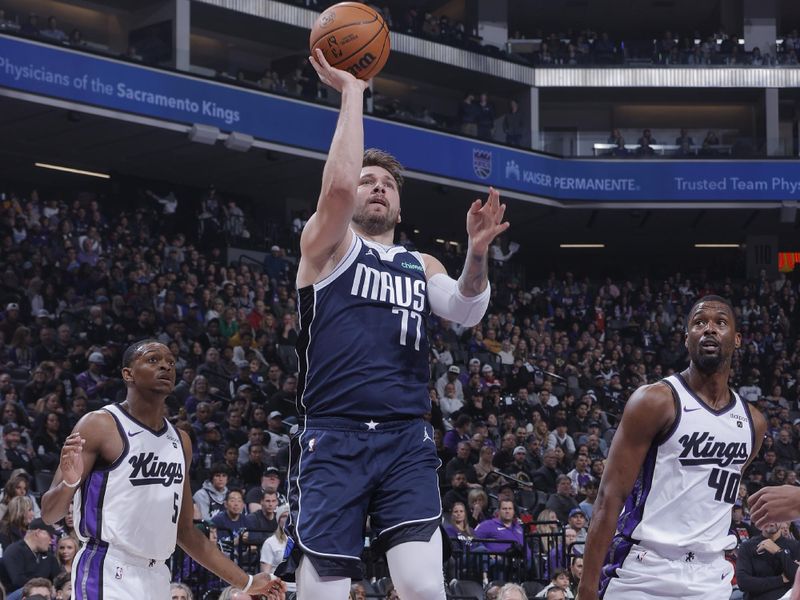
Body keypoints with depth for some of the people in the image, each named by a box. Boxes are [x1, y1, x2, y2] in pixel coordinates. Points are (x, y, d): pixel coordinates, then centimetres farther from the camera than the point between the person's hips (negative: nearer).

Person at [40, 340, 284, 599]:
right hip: (107, 574, -8)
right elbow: (49, 514, -8)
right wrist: (69, 482, -31)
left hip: (156, 578, 8)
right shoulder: (100, 425, -7)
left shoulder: (180, 441, 14)